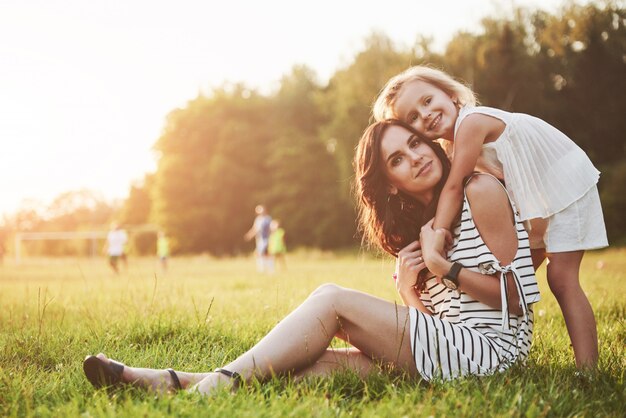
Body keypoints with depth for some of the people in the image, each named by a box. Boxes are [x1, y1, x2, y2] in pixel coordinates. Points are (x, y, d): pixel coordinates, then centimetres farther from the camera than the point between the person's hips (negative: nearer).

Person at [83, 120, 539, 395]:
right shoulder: (416, 224, 18)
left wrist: (442, 266, -15)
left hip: (486, 348, -7)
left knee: (332, 298, -16)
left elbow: (517, 296, -8)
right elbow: (430, 316, 11)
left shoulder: (481, 191, -5)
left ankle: (222, 382, -20)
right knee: (327, 359, -11)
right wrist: (408, 290, -8)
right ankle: (172, 381, -18)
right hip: (446, 347, 7)